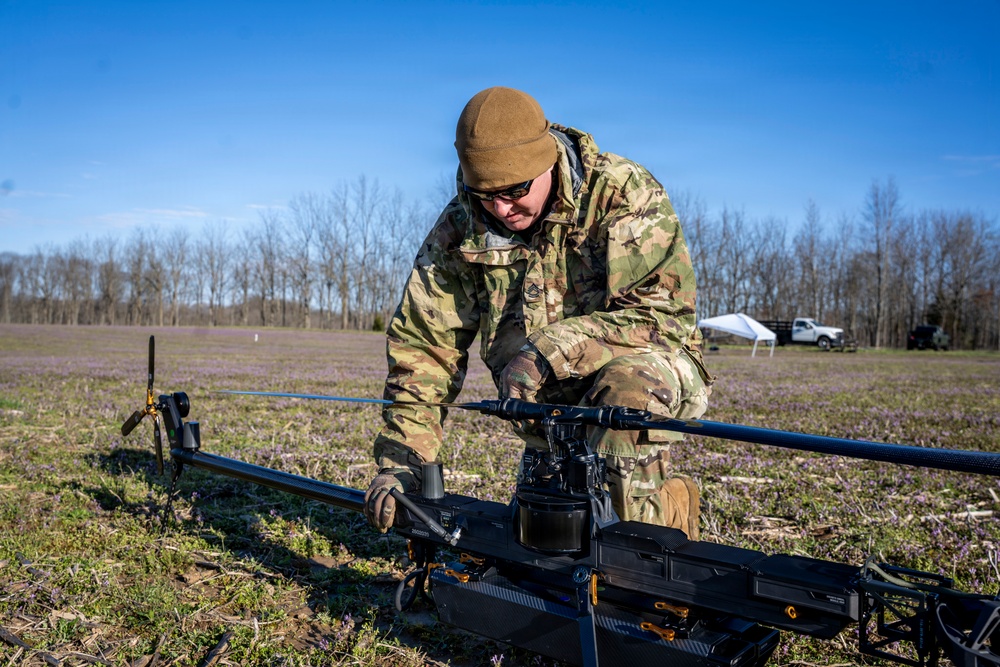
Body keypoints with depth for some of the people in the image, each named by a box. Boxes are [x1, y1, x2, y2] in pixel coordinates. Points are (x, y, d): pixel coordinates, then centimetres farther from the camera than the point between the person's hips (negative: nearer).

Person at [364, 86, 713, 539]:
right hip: (550, 407, 5)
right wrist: (401, 460, -13)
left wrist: (552, 349, -33)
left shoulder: (625, 194, -19)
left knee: (628, 383, -37)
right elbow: (422, 347, -5)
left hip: (655, 379, -4)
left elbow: (665, 312, -25)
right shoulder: (458, 231, -7)